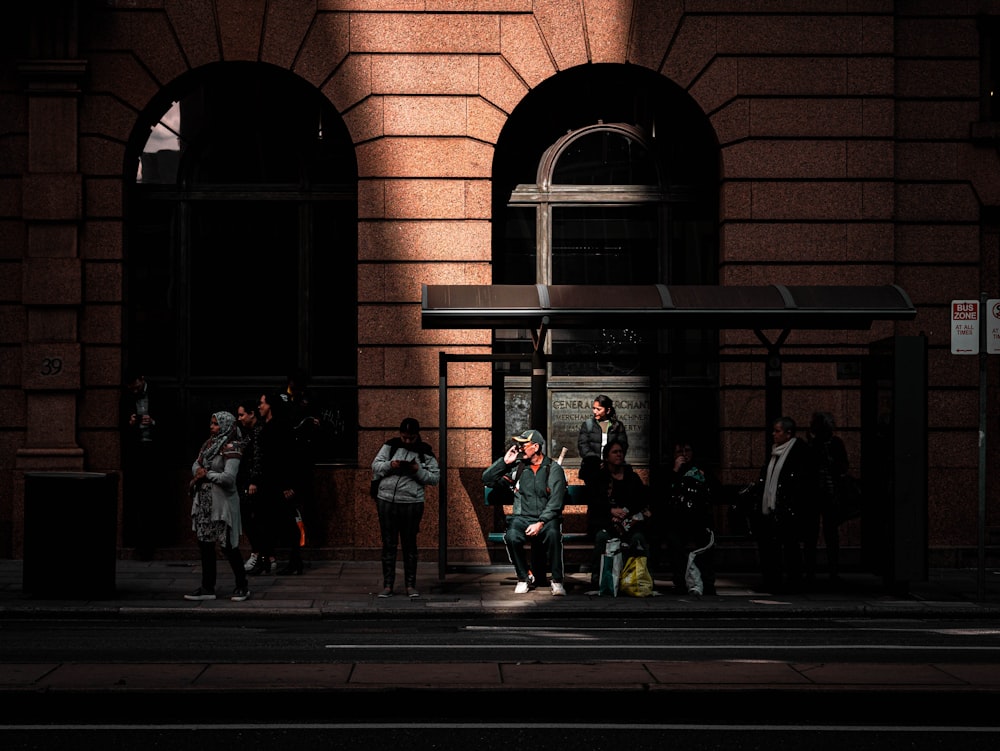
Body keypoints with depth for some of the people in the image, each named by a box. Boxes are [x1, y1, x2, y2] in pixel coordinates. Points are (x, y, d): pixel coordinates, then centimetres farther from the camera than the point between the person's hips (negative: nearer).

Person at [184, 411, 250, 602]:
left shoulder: (231, 447, -13)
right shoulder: (209, 443, 11)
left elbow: (228, 477, -21)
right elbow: (196, 464, 15)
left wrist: (207, 475, -10)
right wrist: (199, 472, -8)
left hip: (222, 501, -8)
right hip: (204, 501, 8)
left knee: (228, 545, -2)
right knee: (205, 544, 9)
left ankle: (242, 586, 12)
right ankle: (207, 588, 16)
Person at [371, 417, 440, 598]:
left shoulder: (425, 452, 1)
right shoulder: (390, 446, 4)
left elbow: (435, 478, 0)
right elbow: (375, 466, 5)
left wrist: (419, 471, -17)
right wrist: (389, 465, -14)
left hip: (412, 503, -1)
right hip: (386, 501, 1)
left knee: (409, 545, 5)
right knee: (388, 544, 5)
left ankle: (411, 585, 11)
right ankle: (387, 585, 9)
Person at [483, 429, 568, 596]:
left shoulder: (554, 469, 2)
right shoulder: (517, 467, 12)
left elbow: (556, 503, -7)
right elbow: (487, 479, 11)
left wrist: (540, 523, -20)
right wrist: (505, 461, 1)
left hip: (547, 518, -2)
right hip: (522, 517, 2)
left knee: (552, 533, -37)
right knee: (512, 536, -32)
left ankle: (557, 581, -24)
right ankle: (523, 580, -13)